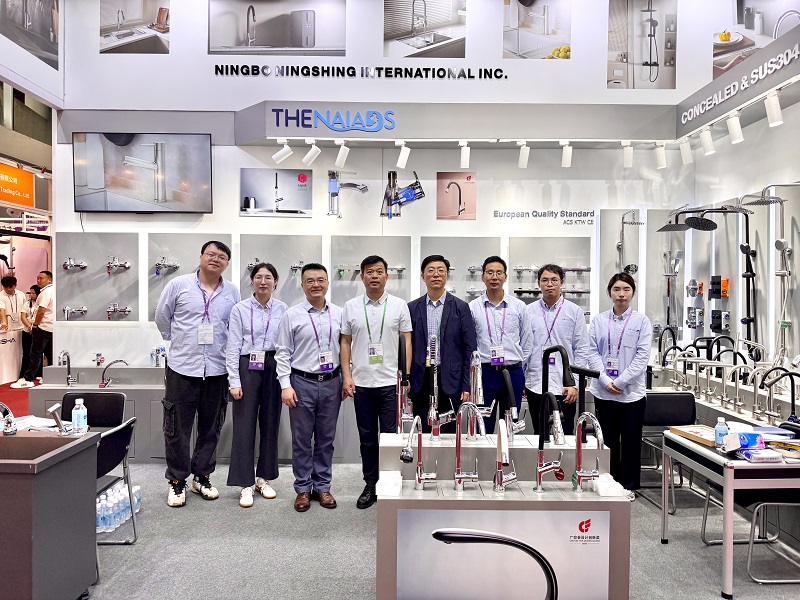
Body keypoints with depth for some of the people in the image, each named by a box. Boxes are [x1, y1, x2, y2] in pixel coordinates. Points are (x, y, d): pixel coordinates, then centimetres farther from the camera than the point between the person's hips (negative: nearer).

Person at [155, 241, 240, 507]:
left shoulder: (232, 292, 4)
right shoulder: (179, 285, -1)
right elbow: (162, 317, 9)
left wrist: (220, 348, 11)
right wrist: (179, 342, 12)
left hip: (217, 370, 2)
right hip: (183, 368, -2)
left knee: (211, 428, 12)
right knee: (178, 428, 5)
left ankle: (202, 476, 29)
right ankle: (177, 480, 21)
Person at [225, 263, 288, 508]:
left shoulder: (282, 309, 5)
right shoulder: (240, 309, -1)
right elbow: (233, 347, -3)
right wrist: (234, 381, -8)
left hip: (274, 368, 3)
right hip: (247, 368, -2)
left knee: (270, 424, 10)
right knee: (244, 426, 0)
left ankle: (263, 478, 26)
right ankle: (246, 484, 11)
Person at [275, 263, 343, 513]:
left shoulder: (338, 314, 4)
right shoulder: (292, 315, -3)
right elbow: (282, 353, -2)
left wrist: (346, 380, 7)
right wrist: (285, 385, -8)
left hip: (331, 383, 2)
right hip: (302, 383, -2)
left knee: (326, 439, 12)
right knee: (302, 440, 7)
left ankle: (322, 487, 26)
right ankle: (303, 489, 22)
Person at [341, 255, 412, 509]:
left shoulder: (399, 305, 1)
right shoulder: (351, 306, 5)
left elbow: (407, 342, 1)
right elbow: (345, 343, 6)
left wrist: (405, 376, -6)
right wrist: (346, 377, -1)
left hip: (391, 383, -2)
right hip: (361, 383, 2)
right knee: (367, 438, 12)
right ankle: (370, 485, 26)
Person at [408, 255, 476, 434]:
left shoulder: (461, 308, 2)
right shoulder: (412, 308, 7)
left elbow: (470, 349, 1)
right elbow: (407, 348, 7)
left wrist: (467, 386, -5)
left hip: (450, 382, -1)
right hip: (421, 381, 1)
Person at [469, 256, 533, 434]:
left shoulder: (519, 306, 5)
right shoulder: (473, 307, 2)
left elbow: (527, 342, 11)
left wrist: (518, 369, 8)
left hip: (513, 373, 1)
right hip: (484, 372, -1)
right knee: (484, 427, 6)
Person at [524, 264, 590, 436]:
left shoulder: (574, 311, 3)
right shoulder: (529, 311, 5)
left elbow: (582, 350, 1)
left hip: (564, 388, -1)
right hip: (535, 386, 1)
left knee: (565, 436, 3)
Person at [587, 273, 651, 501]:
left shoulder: (641, 321, -1)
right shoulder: (599, 320, 5)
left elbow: (642, 356, -6)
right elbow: (593, 352, 1)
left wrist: (620, 381, -13)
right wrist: (605, 381, -11)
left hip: (631, 391, -2)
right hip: (603, 392, 2)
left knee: (631, 441, 7)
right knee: (608, 441, 11)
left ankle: (629, 486, 22)